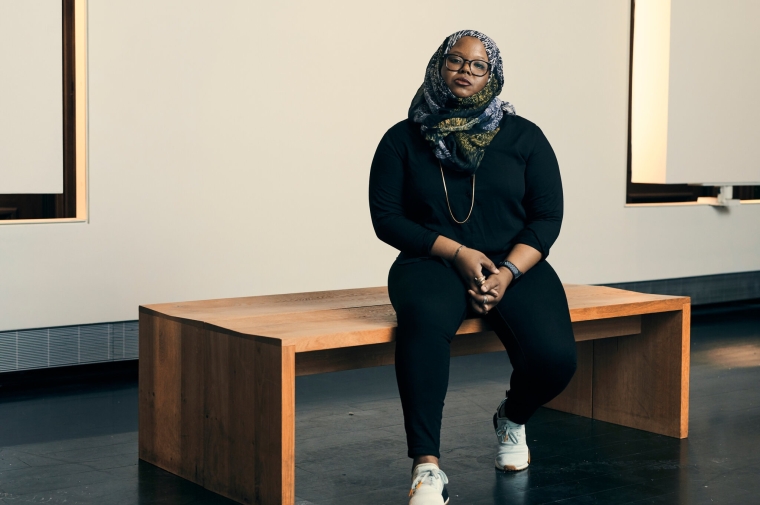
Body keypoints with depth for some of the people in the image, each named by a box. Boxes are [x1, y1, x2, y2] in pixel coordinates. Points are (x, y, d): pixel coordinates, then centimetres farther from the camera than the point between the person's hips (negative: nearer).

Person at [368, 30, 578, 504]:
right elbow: (386, 218, 1)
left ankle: (512, 418, 12)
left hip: (515, 266, 2)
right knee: (425, 322, -39)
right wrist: (457, 252, -13)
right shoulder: (403, 139, 6)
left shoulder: (524, 136, 8)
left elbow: (548, 217, 4)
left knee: (554, 358, -26)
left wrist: (508, 272, -14)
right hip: (433, 264, -1)